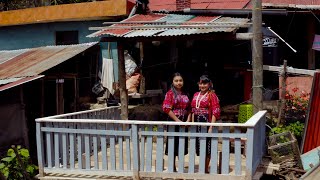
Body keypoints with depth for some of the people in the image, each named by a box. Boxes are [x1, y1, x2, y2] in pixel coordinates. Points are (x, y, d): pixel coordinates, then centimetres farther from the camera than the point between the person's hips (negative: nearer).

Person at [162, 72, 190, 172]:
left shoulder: (185, 94, 11)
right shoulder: (170, 93, -5)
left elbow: (189, 109, 11)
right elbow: (166, 108, -15)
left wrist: (188, 120, -6)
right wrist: (177, 120, -17)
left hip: (184, 121, 5)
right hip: (173, 121, -5)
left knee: (182, 145, 9)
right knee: (173, 144, -1)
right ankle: (173, 168, 8)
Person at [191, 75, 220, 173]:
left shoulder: (212, 95, -4)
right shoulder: (196, 95, 14)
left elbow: (215, 112, -9)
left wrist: (211, 126, -16)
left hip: (206, 123, -6)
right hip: (197, 123, 6)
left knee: (207, 146, 0)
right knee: (199, 146, 10)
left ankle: (206, 169, 12)